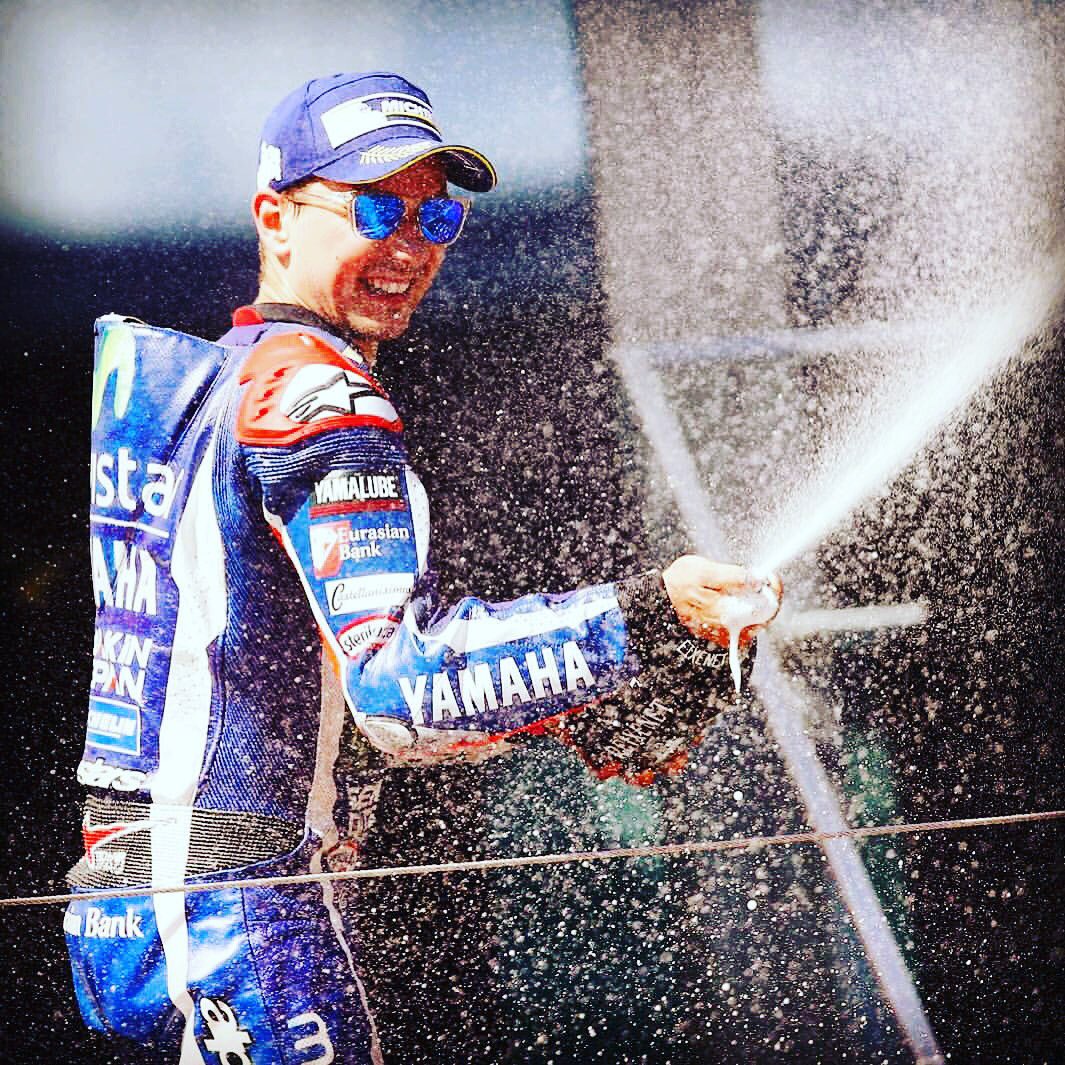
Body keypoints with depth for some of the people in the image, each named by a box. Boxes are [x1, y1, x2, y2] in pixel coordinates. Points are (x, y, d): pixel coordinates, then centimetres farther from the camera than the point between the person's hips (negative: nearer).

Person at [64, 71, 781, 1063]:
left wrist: (575, 714, 13)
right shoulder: (309, 389, -12)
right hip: (237, 916, -10)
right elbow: (400, 684, -24)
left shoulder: (207, 379, 19)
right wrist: (642, 619, -30)